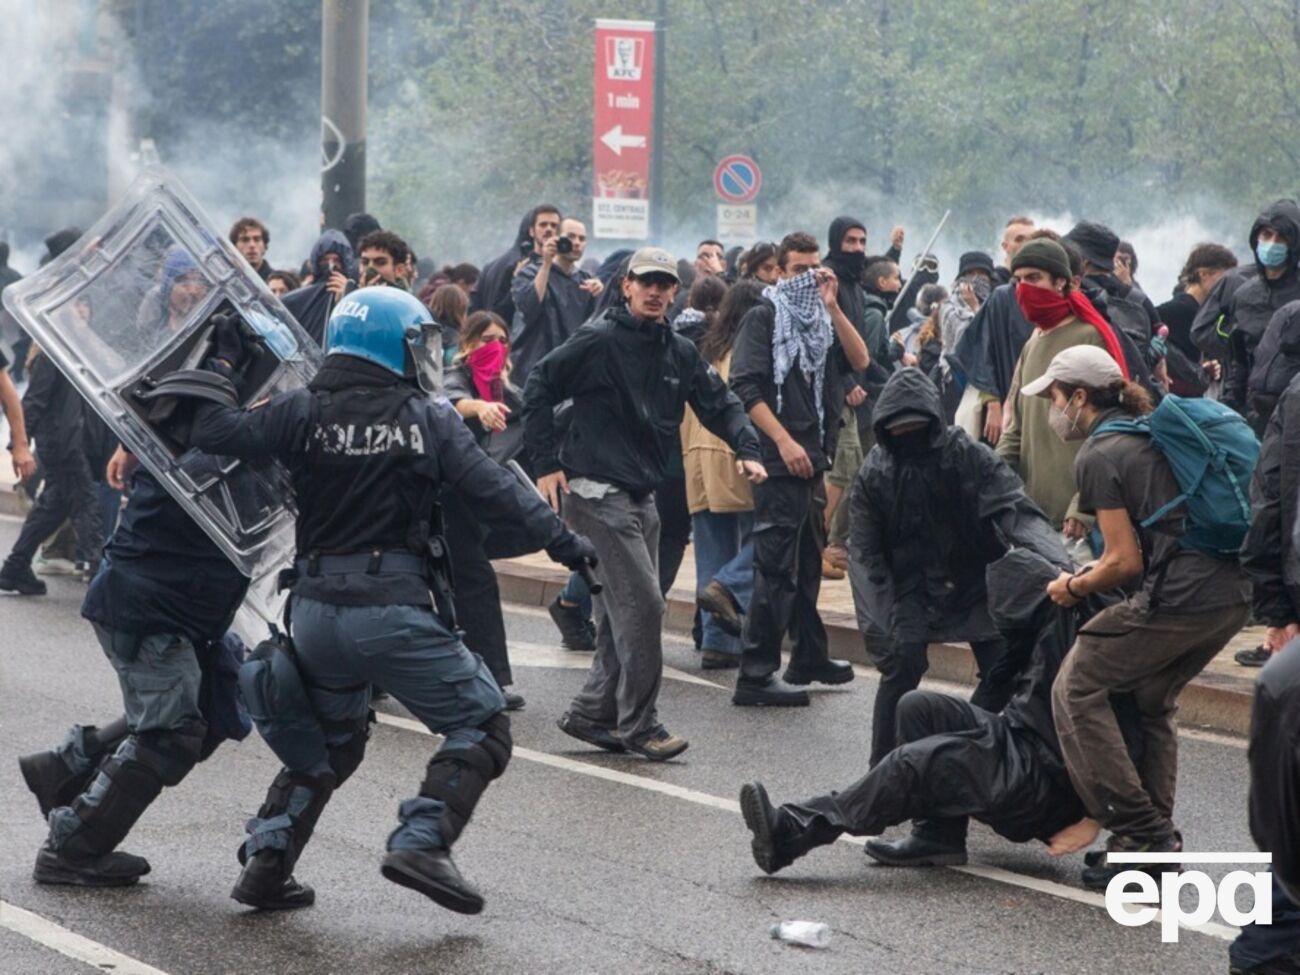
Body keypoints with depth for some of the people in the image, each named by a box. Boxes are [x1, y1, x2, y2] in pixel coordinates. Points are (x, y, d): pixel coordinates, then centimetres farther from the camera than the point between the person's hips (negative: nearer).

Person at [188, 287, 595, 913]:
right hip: (394, 611, -5)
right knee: (482, 725, 6)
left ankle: (267, 859, 13)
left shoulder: (302, 413, 2)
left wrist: (223, 364, 15)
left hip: (315, 610, 5)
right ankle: (421, 842, -11)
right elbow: (495, 492, -5)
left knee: (327, 742, 26)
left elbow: (213, 432, 0)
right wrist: (566, 545, 2)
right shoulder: (429, 419, -3)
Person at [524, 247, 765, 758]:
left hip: (642, 497, 8)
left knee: (625, 613, 10)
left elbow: (719, 404, 11)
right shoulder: (600, 341, -9)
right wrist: (547, 463, -11)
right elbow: (538, 388, -8)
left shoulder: (681, 353, 11)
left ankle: (592, 712, 20)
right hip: (597, 493, -8)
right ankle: (640, 724, -5)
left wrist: (746, 448, -9)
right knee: (642, 603, -12)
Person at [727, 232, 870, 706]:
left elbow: (859, 360, 0)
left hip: (812, 460, 8)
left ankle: (809, 657, 29)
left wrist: (833, 307, -8)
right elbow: (745, 386, -13)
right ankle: (756, 674, -9)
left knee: (808, 561, 17)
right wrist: (784, 441, -19)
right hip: (779, 462, -8)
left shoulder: (823, 321, 16)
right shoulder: (764, 317, -3)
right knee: (776, 567, -10)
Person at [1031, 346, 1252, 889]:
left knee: (1077, 691, 2)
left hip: (1177, 598, -9)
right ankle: (1156, 840, 19)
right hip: (1235, 594, 9)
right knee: (1150, 703, 24)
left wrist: (1071, 589, 8)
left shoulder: (1099, 456, -3)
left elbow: (1125, 561, -8)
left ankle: (1140, 831, -5)